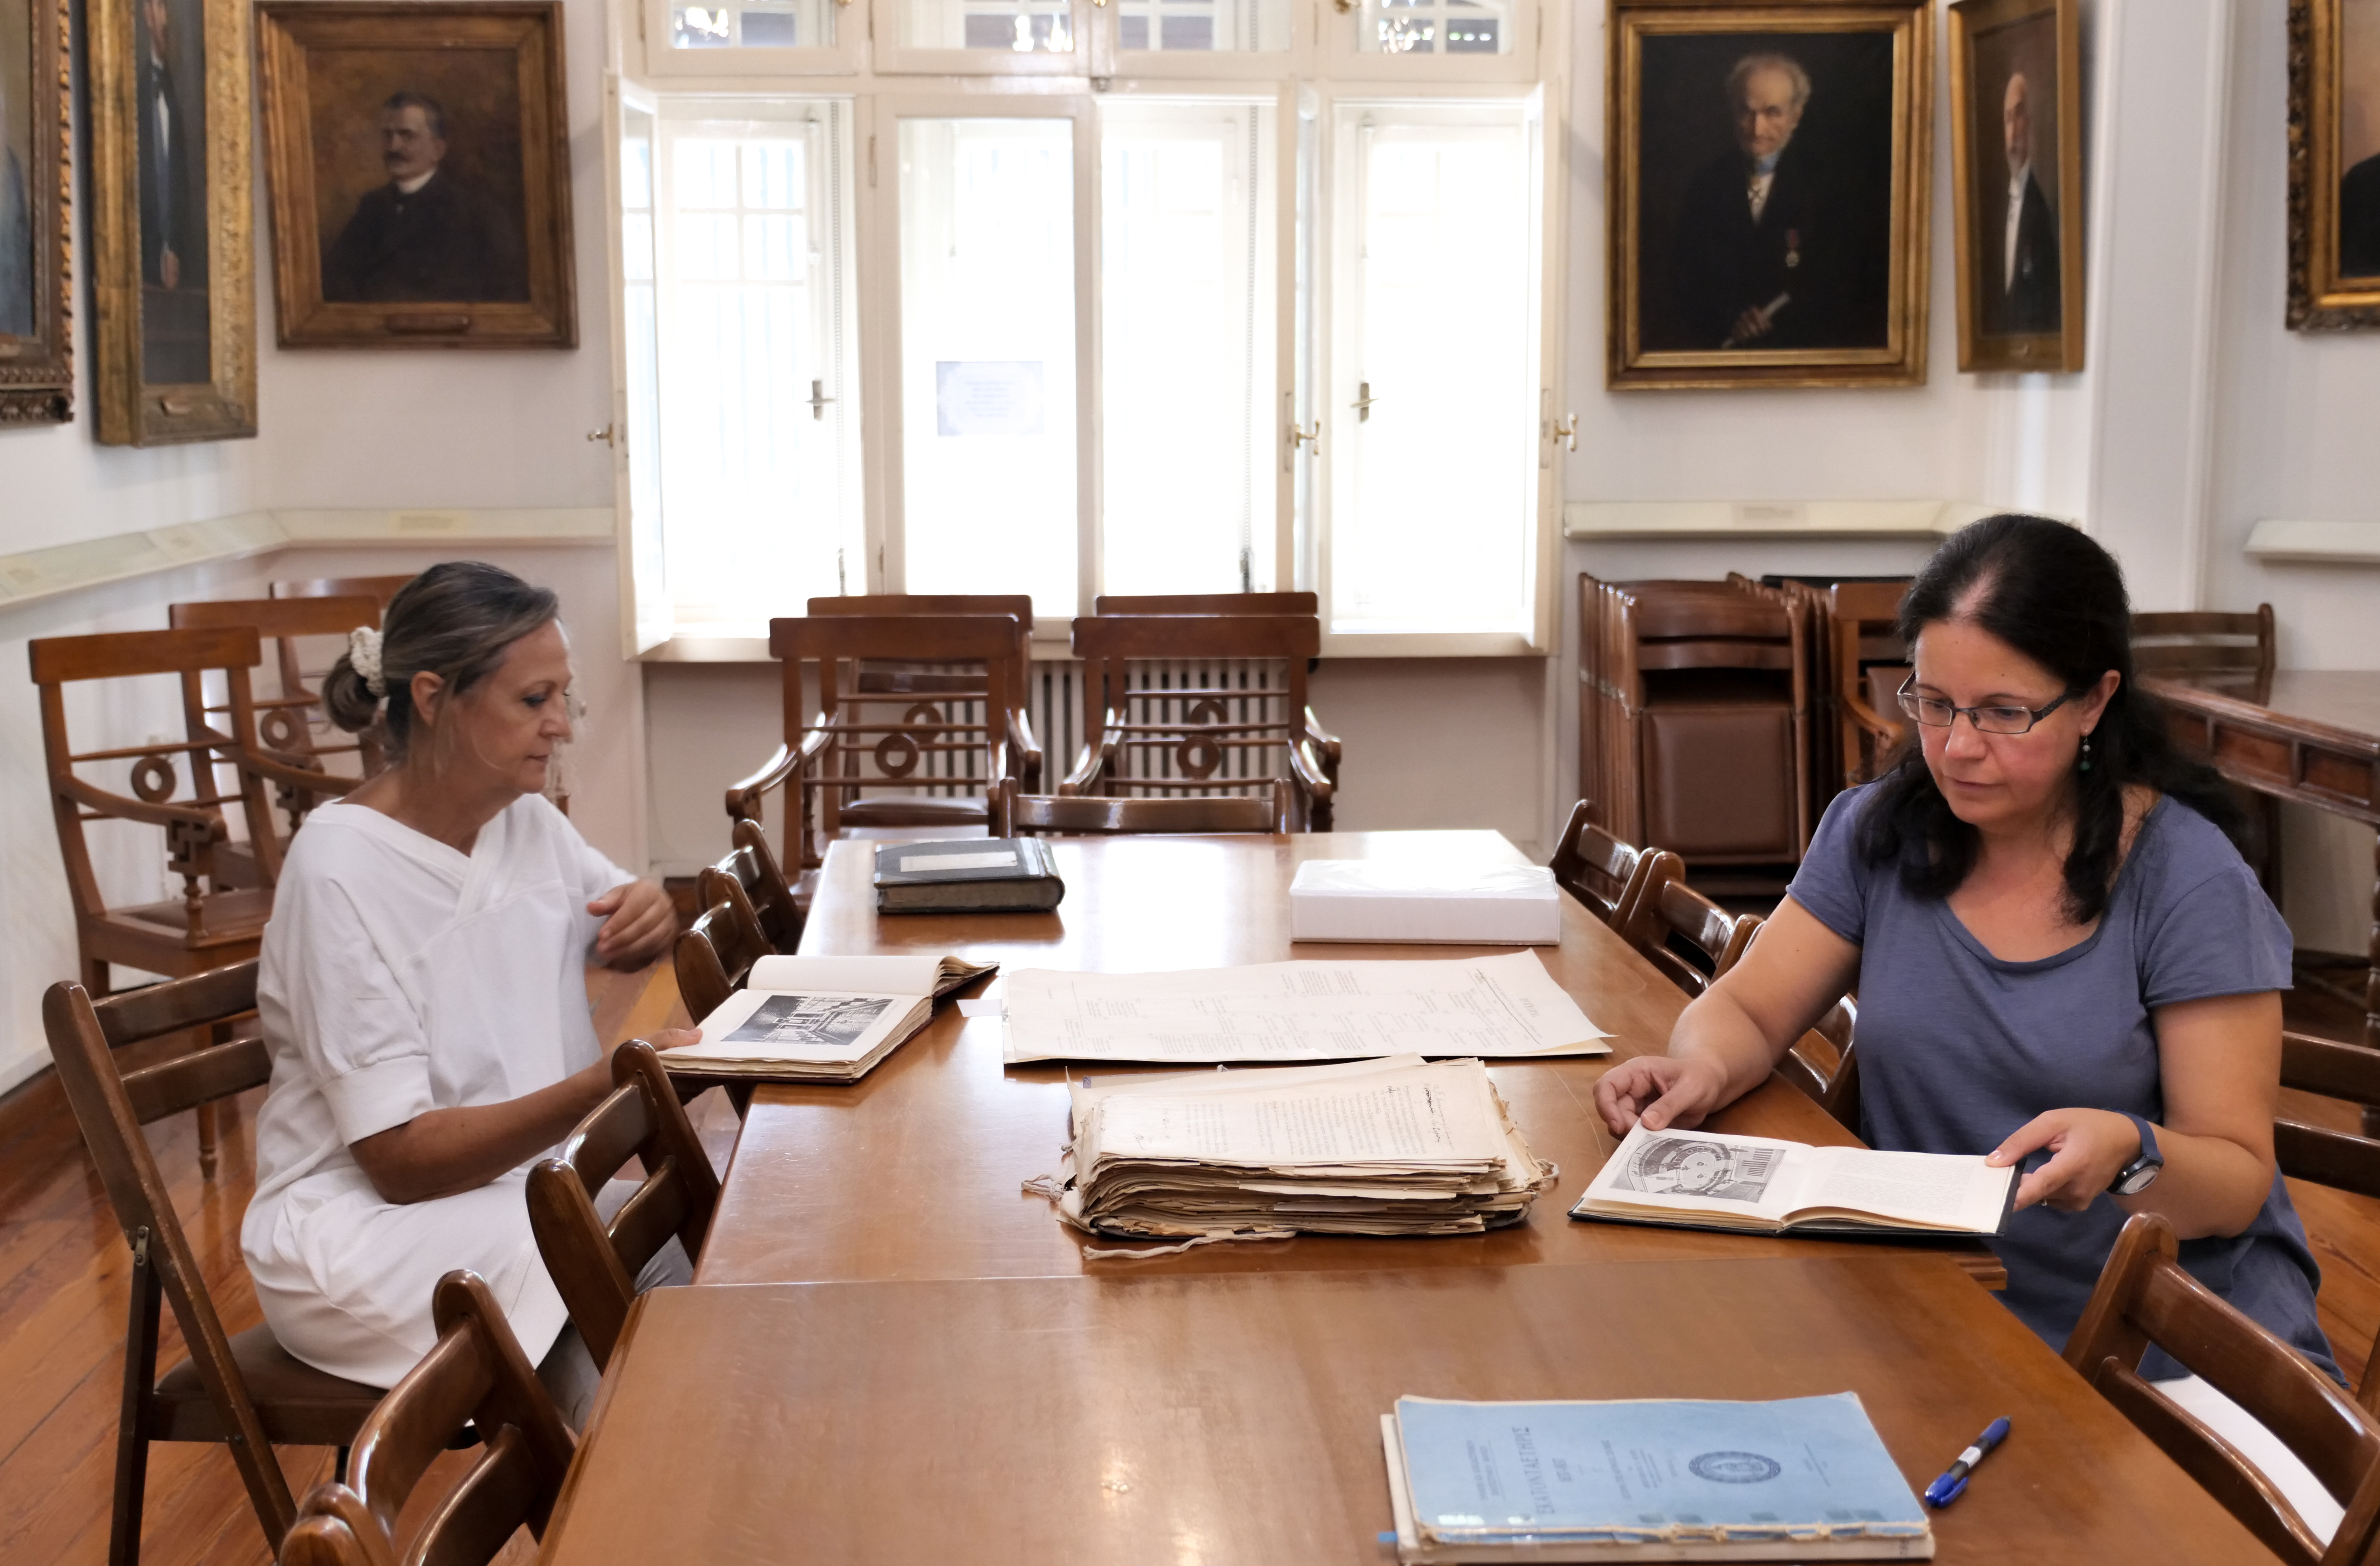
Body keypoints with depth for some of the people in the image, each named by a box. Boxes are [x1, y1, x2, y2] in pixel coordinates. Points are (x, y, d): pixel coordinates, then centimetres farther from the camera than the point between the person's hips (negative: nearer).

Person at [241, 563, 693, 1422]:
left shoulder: (528, 821, 4)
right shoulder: (341, 867, -17)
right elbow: (401, 1157, -20)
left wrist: (652, 913, -2)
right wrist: (607, 1084, -33)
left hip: (519, 1179, 7)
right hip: (359, 1223, -7)